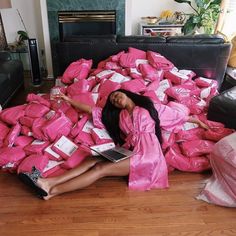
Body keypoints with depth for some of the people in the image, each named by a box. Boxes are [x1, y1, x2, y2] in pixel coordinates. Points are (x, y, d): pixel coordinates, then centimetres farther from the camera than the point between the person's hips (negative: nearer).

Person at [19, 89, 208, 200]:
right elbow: (91, 110, 21)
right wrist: (70, 101, 18)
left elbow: (176, 115, 21)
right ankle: (49, 182, -32)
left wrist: (197, 120, 24)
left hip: (147, 153, -5)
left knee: (101, 168, -22)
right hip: (129, 152, 5)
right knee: (93, 160, -20)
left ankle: (52, 190, -30)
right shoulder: (119, 116, 25)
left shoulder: (148, 106, 15)